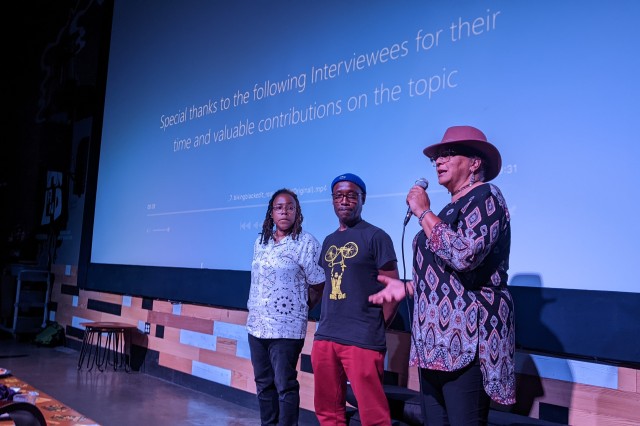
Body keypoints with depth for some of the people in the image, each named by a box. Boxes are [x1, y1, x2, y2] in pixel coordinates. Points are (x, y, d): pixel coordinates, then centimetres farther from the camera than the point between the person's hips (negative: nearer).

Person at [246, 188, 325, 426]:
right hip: (257, 325, 6)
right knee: (263, 384, 16)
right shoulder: (260, 242, 9)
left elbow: (319, 284, -7)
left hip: (286, 328, -6)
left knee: (285, 386, 0)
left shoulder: (306, 242, -10)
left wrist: (299, 308, 1)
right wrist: (253, 311, 15)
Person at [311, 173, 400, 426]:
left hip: (362, 340, -7)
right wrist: (327, 324, 11)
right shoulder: (329, 241, 15)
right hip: (325, 337, 7)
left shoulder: (376, 237, -4)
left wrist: (375, 328, -4)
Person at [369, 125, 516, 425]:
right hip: (437, 338, 9)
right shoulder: (453, 207, 20)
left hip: (465, 338, -9)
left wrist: (424, 212, -15)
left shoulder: (485, 196, -7)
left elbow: (465, 255, -25)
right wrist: (407, 288, 15)